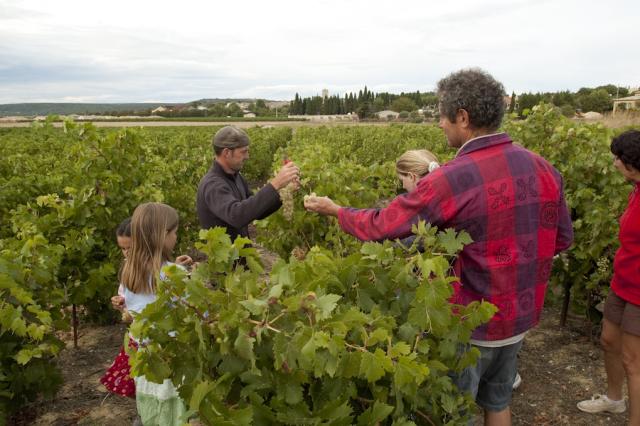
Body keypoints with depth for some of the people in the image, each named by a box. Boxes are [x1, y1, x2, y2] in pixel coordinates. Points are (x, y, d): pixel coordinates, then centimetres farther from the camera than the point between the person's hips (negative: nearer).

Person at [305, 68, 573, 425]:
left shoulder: (452, 179, -25)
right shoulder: (543, 168, -5)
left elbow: (381, 227, -17)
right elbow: (563, 239, 6)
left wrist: (336, 210, 0)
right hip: (522, 315, 6)